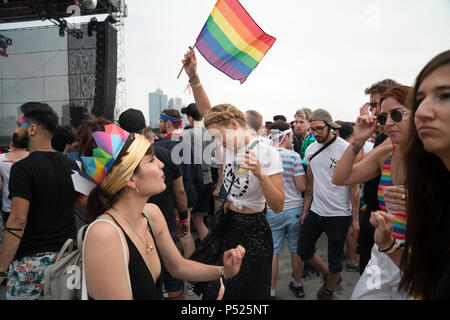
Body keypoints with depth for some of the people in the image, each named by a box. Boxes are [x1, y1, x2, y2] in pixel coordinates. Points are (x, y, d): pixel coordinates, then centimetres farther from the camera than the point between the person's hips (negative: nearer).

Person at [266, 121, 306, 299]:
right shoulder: (294, 156, -12)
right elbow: (302, 186, -13)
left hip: (272, 211, 1)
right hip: (294, 209, -1)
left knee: (272, 252, 10)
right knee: (296, 250, 16)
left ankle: (271, 291, 18)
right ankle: (298, 285, 33)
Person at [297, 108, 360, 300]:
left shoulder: (345, 148, -12)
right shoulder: (311, 150, 4)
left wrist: (355, 218, -10)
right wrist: (305, 210, 11)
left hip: (338, 214, -5)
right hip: (315, 211, 5)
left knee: (334, 260, 8)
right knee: (303, 251, 11)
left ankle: (329, 291, 35)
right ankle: (326, 274, 37)